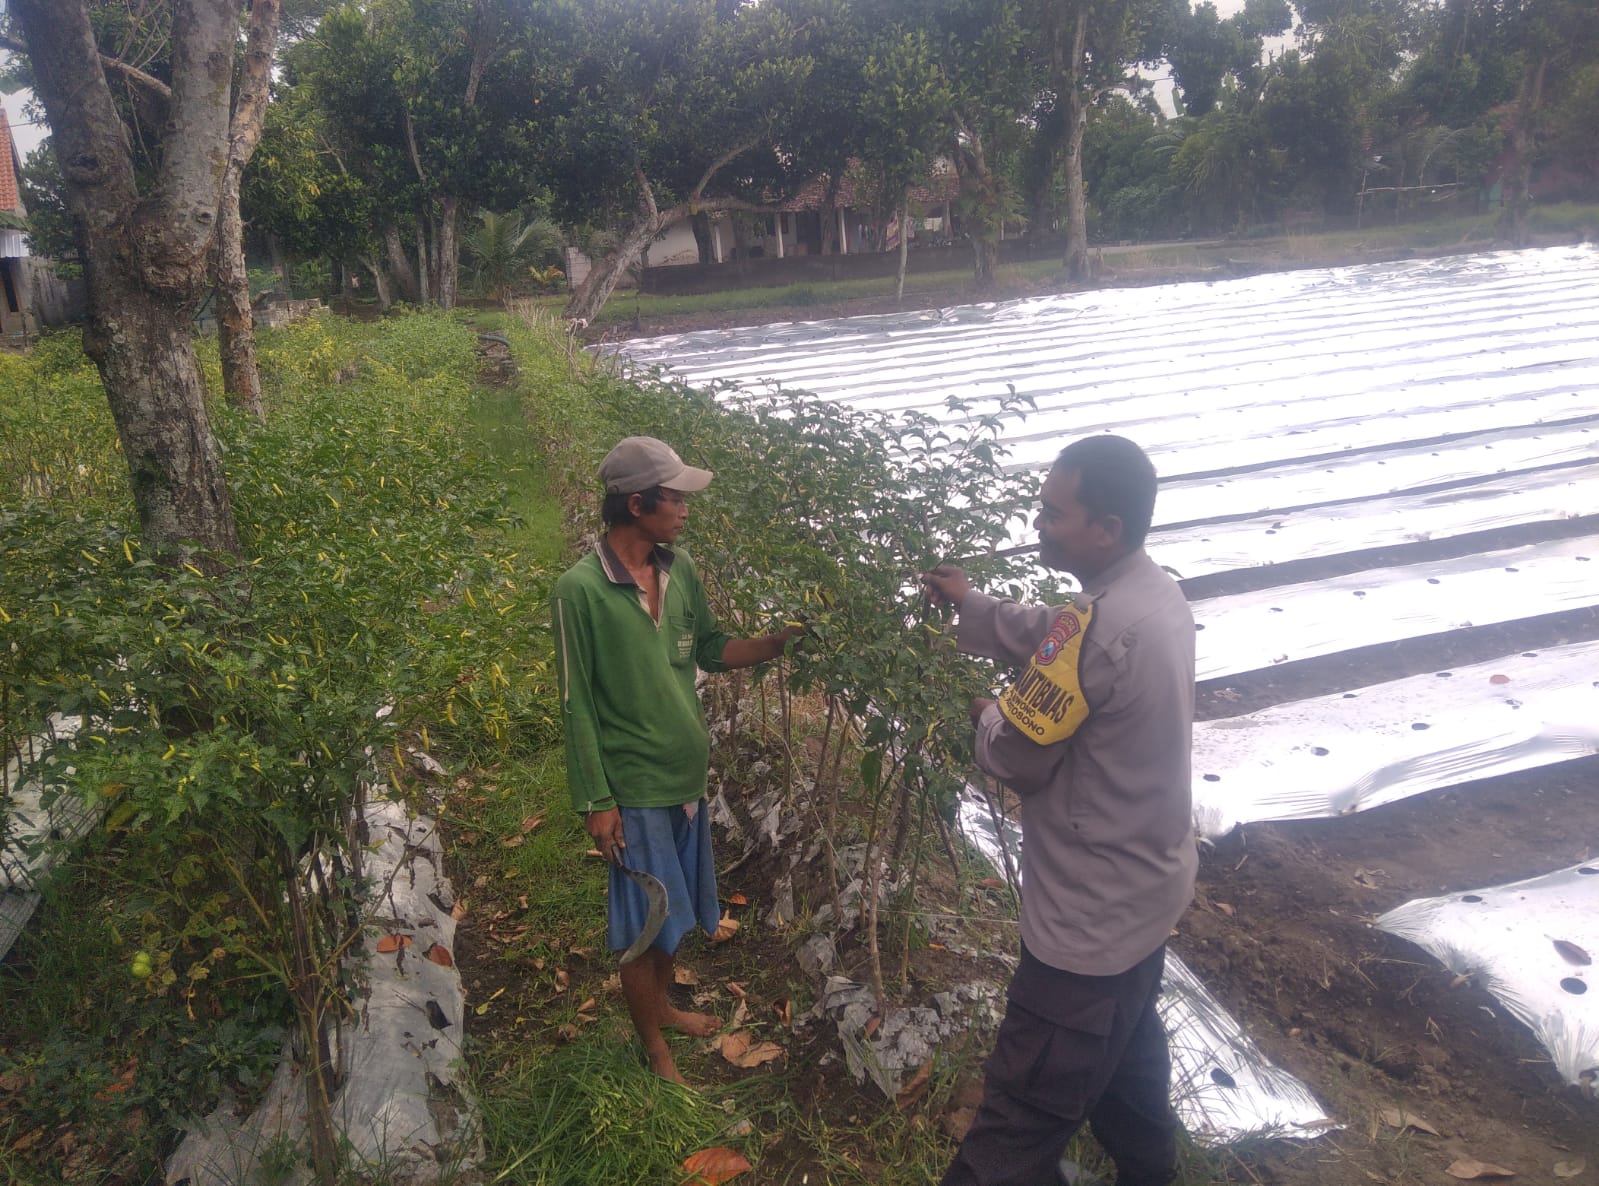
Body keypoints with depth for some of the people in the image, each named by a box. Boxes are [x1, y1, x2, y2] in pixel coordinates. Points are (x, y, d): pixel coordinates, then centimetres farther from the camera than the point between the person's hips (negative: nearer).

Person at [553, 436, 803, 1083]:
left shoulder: (679, 570, 0)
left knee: (674, 913, 22)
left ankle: (661, 1005, 47)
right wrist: (597, 801, -12)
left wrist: (782, 640, -1)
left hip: (687, 775, 6)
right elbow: (577, 704, -14)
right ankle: (655, 1051, 29)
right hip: (633, 788, -6)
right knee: (646, 925, 8)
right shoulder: (581, 589, -18)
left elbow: (712, 650, 12)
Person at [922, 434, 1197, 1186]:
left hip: (1094, 912, -10)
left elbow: (1016, 755, -21)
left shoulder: (1098, 628, -33)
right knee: (1128, 1049, 31)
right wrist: (969, 606, 16)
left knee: (1024, 1105, 6)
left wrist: (986, 716, -1)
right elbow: (1049, 637, 17)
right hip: (1145, 884, 10)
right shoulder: (1154, 593, -2)